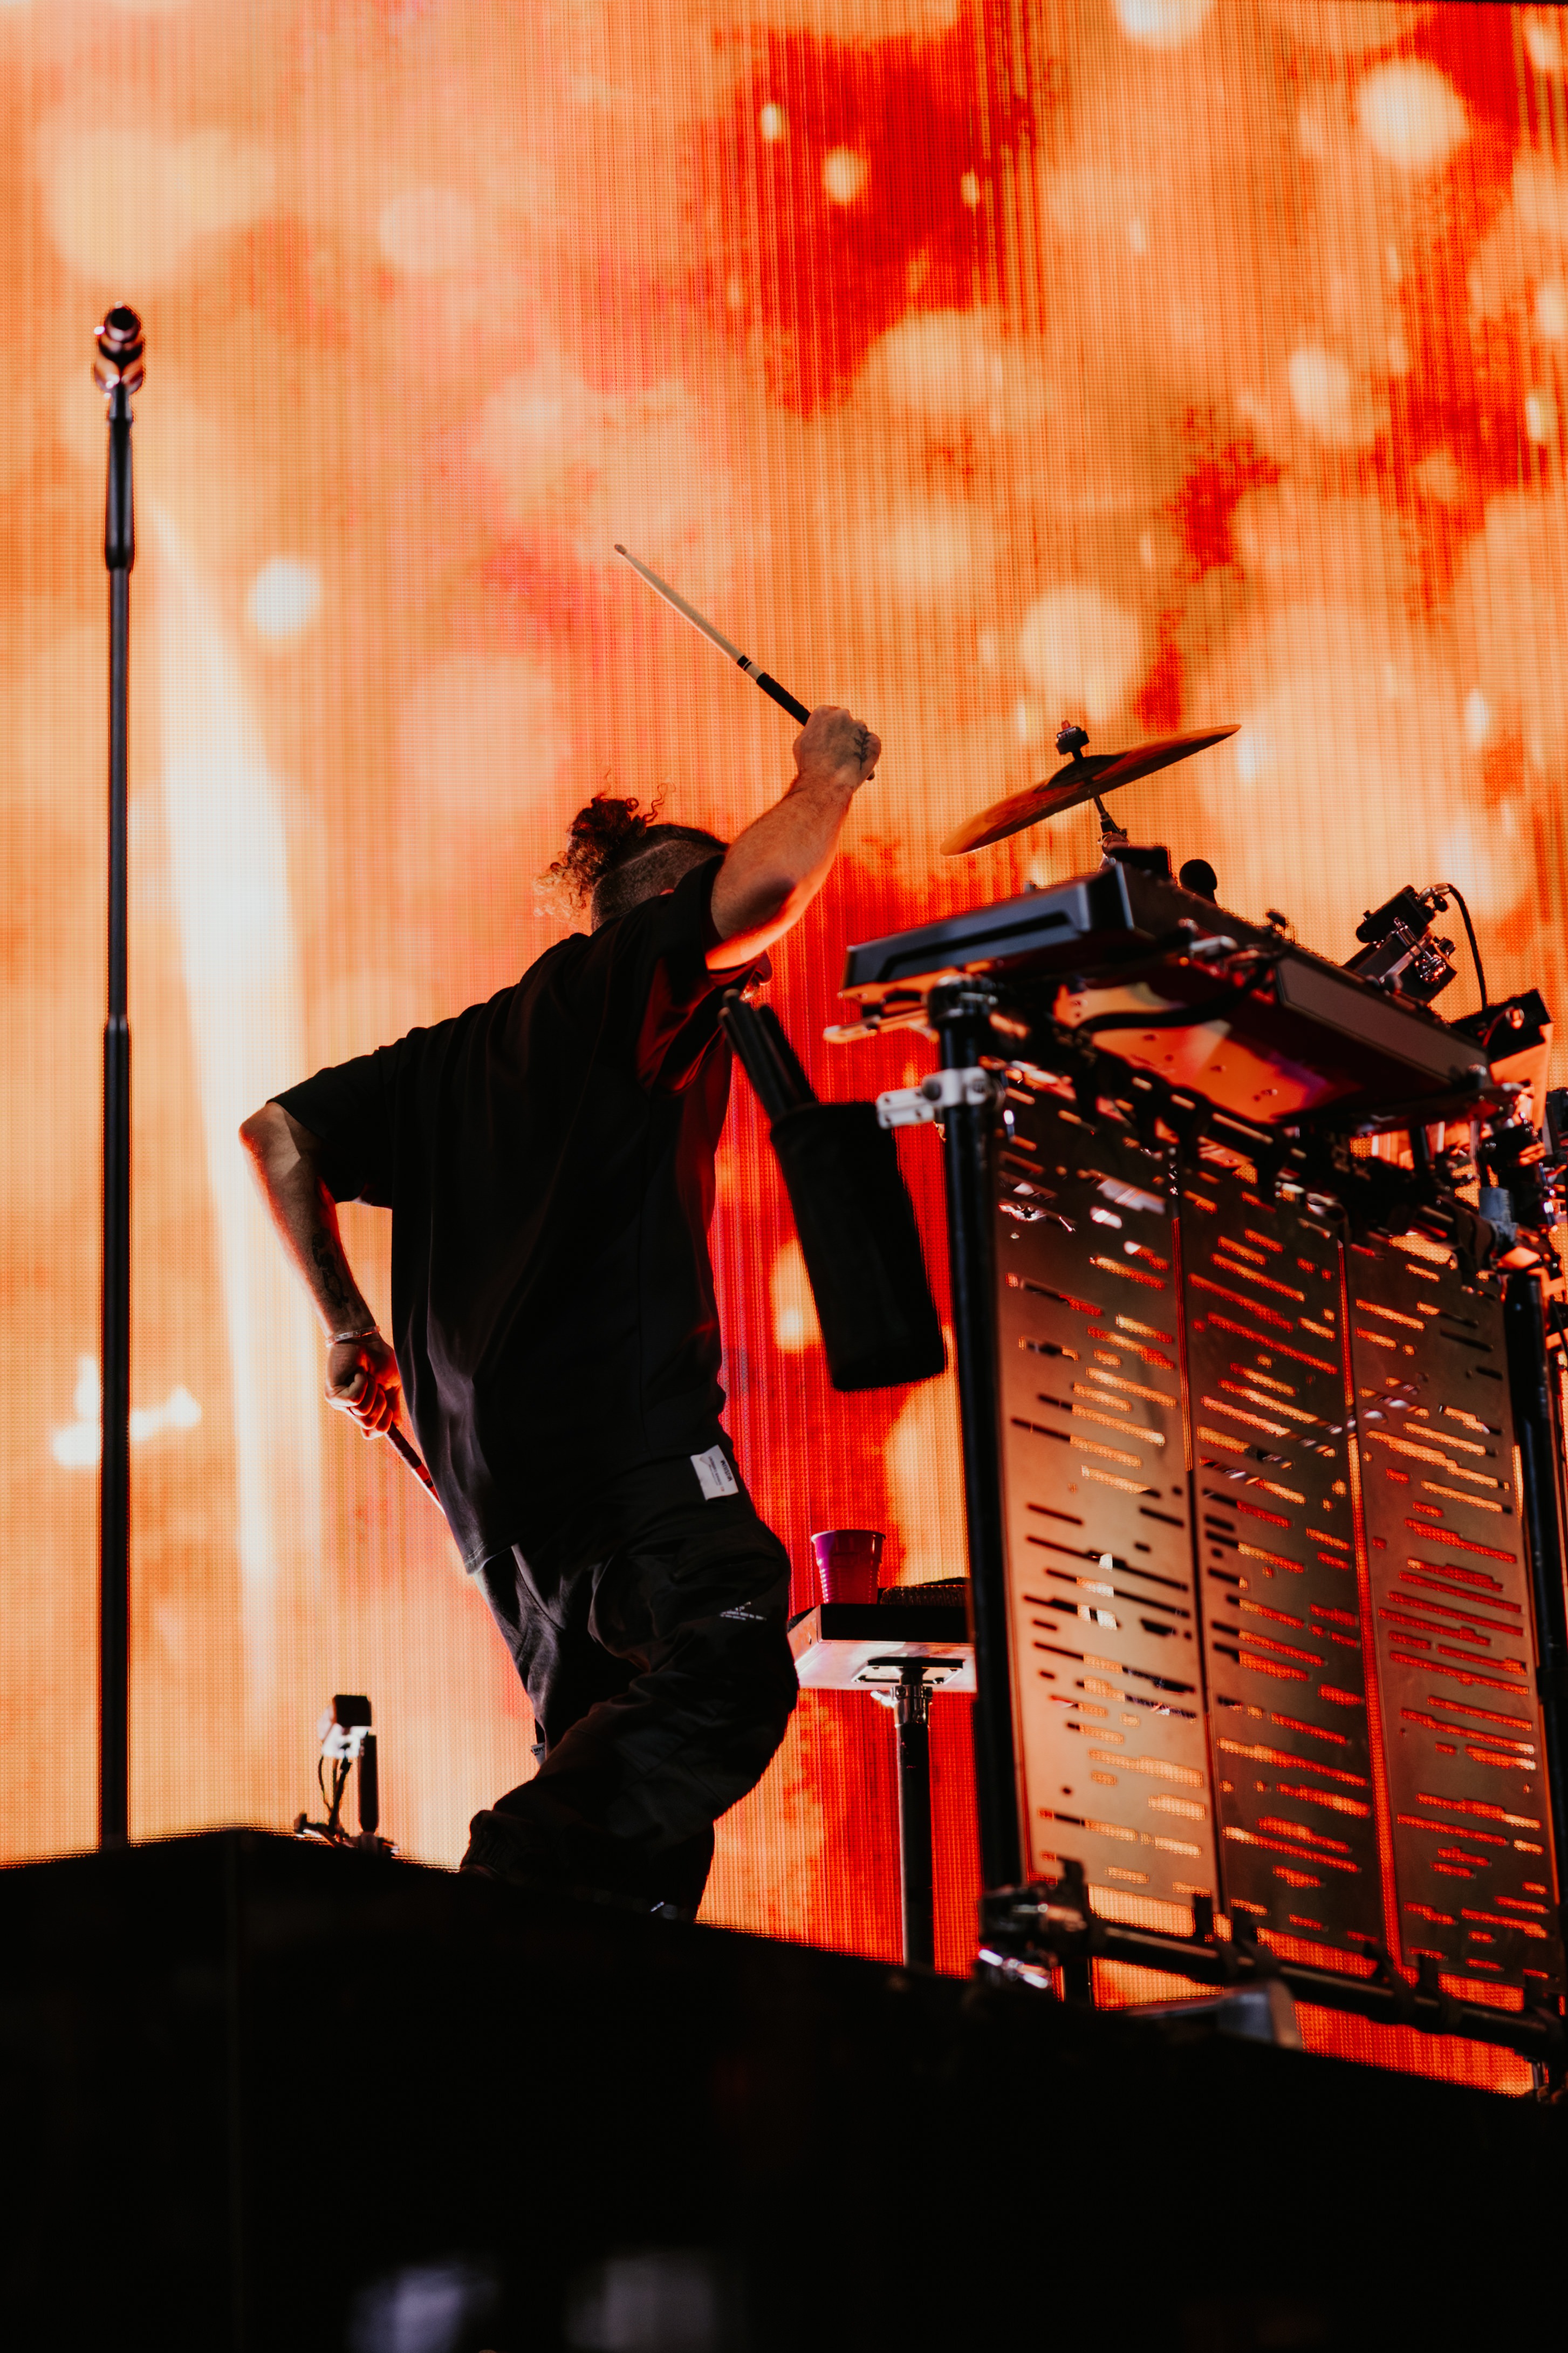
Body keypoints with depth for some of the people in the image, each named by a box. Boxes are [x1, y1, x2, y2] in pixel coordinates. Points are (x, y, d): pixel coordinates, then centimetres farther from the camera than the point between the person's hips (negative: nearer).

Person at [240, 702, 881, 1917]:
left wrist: (349, 1328, 27)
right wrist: (828, 777, 7)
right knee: (728, 1668, -22)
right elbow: (763, 886, -12)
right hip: (624, 1423, -8)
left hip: (489, 1454, 9)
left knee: (617, 1762, 9)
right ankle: (510, 1885, -38)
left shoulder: (458, 1051, 28)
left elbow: (278, 1134, 26)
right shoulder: (630, 974, 7)